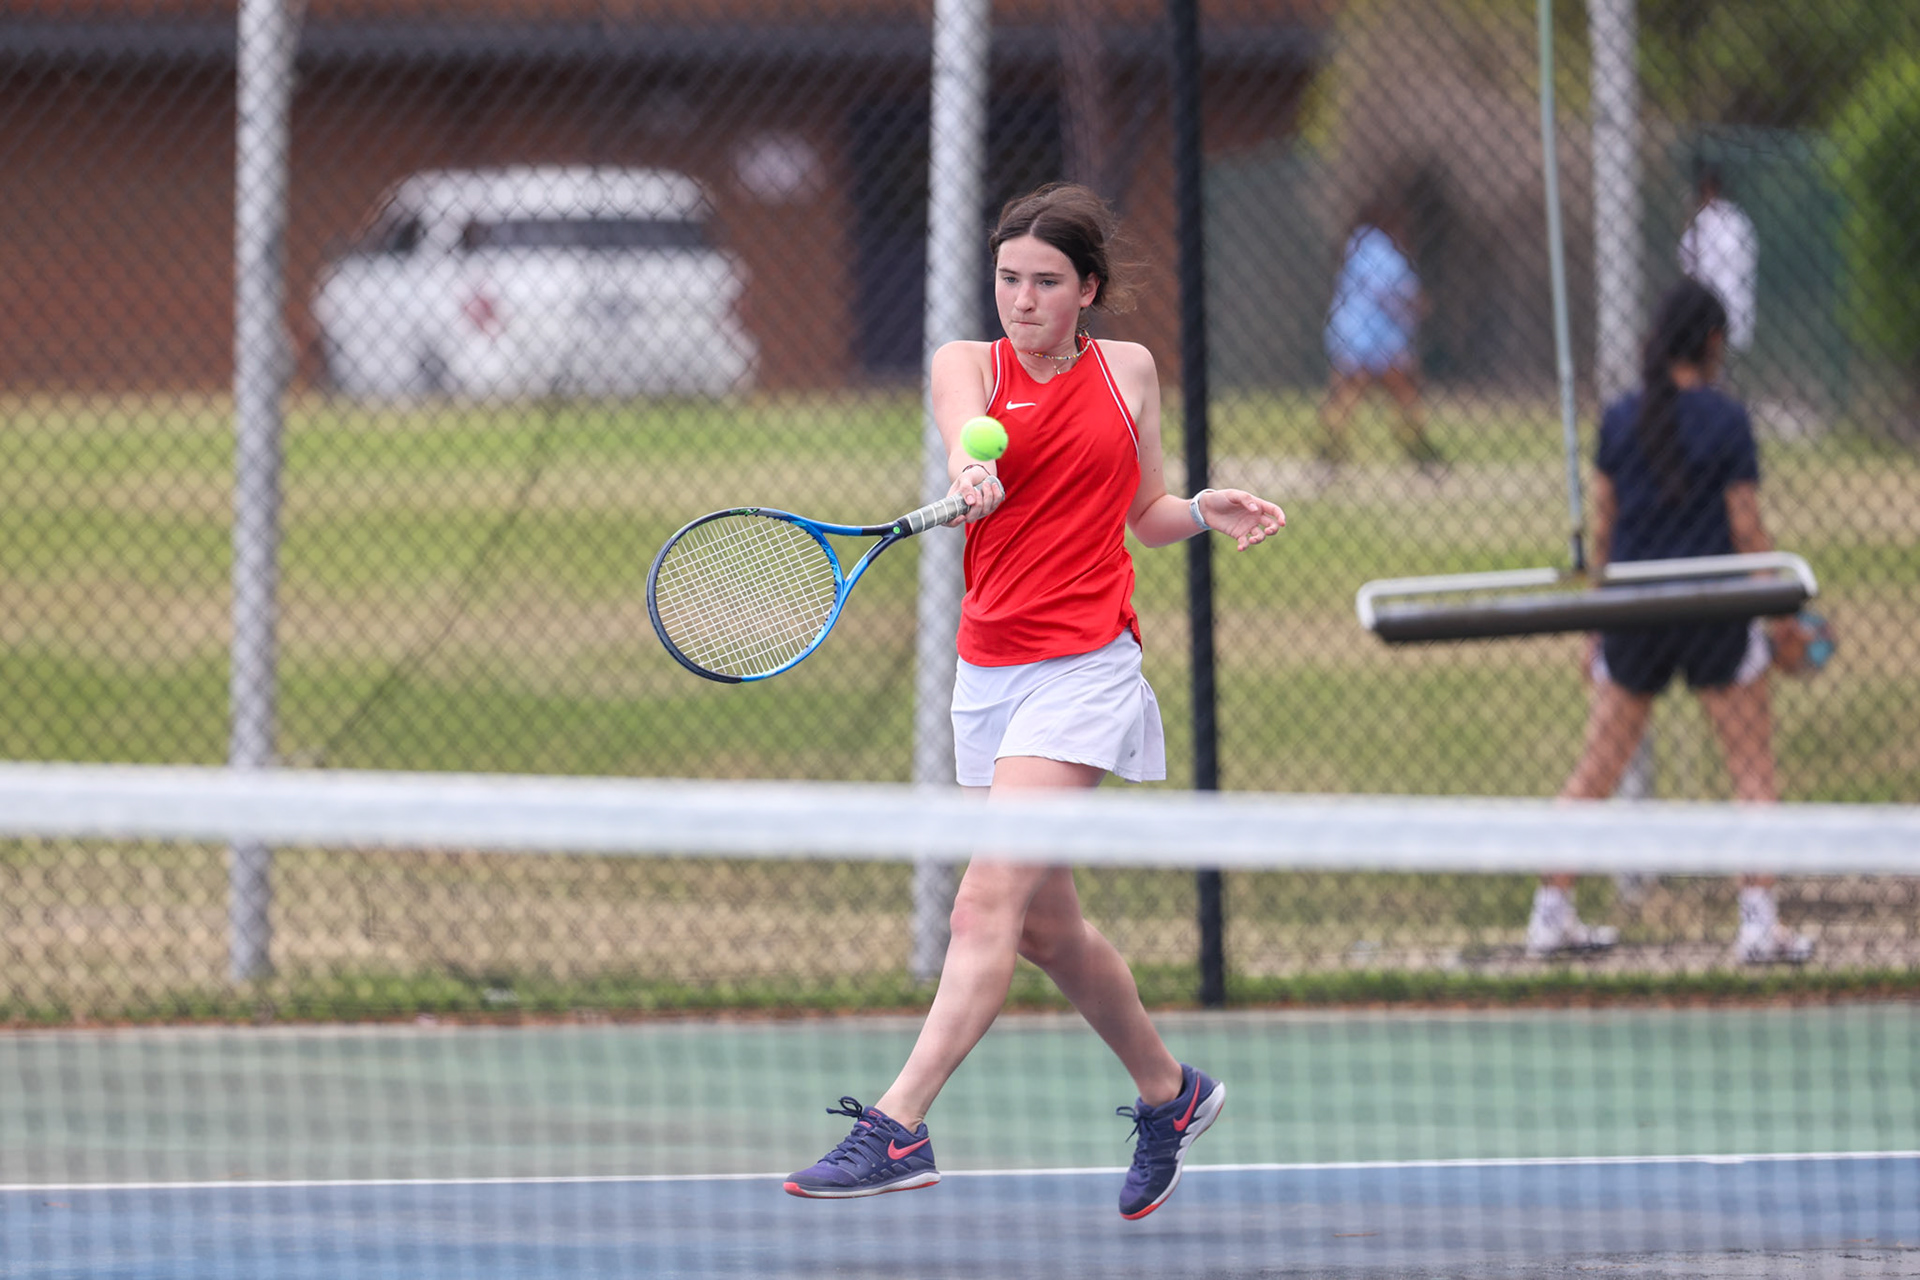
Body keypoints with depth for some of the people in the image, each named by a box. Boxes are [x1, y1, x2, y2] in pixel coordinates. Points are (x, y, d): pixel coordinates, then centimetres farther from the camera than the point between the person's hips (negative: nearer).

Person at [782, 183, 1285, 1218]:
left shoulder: (1127, 371, 6)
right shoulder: (968, 364, 5)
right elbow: (968, 435, -20)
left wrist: (1207, 510, -2)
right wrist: (972, 474, -42)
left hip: (1085, 664, -4)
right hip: (990, 671, 4)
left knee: (988, 903, -17)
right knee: (1046, 925, 12)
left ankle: (899, 1129, -25)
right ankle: (1170, 1094, 34)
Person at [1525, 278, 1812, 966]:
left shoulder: (1619, 418, 3)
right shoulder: (1724, 419, -9)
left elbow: (1602, 527, 8)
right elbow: (1747, 529, -8)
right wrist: (1780, 612, 3)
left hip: (1632, 613, 4)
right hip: (1715, 612, -4)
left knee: (1595, 772, 12)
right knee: (1754, 772, 5)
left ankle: (1551, 913, 14)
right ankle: (1759, 921, -1)